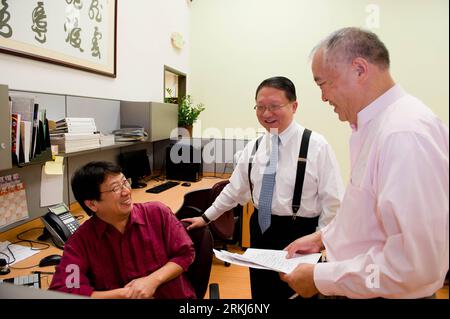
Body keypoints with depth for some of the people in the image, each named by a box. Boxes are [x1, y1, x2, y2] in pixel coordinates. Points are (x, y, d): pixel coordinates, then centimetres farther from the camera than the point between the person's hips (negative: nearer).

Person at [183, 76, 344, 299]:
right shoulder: (253, 147, 2)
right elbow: (234, 190, 11)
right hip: (261, 231, 5)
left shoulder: (316, 145, -13)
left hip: (299, 235, -4)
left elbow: (332, 201, -10)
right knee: (260, 292, 19)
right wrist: (206, 218, 14)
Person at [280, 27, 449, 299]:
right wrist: (323, 236, 7)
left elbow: (413, 265, -29)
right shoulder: (375, 125, 5)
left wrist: (320, 278, -20)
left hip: (385, 293, -8)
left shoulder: (406, 133, -26)